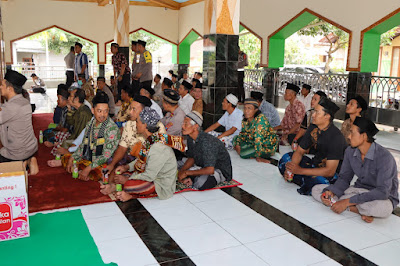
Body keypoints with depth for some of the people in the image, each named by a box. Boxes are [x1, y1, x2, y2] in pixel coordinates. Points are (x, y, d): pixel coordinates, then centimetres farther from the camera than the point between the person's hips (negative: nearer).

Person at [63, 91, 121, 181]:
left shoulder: (112, 128, -18)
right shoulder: (90, 124, 5)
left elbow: (106, 155, -22)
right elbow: (83, 145, 15)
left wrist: (88, 168, -26)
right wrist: (72, 158, 0)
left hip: (103, 164, -7)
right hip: (87, 160, 7)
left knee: (95, 173, -36)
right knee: (65, 158, 7)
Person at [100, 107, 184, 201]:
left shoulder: (158, 148, -30)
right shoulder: (150, 140, 0)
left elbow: (149, 176, -27)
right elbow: (142, 160, 18)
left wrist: (126, 180, -17)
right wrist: (127, 167, 4)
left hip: (161, 185, -9)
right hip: (151, 175, 9)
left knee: (128, 185, -27)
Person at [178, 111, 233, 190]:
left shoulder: (206, 142, -34)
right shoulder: (190, 138, -7)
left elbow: (210, 170, -37)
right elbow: (191, 158, 6)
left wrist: (186, 173, -29)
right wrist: (181, 171, -14)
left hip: (220, 170, -7)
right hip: (203, 166, 8)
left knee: (201, 184, -35)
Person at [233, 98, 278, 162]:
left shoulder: (260, 119, -27)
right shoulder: (245, 120, -2)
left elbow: (258, 139, -29)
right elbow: (243, 133, 10)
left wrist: (258, 157, -30)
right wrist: (237, 144, -9)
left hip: (267, 147, -9)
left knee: (243, 153, -26)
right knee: (235, 138, 9)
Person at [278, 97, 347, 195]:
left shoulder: (336, 137, -26)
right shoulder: (313, 128, -3)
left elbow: (330, 171, -29)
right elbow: (299, 151, 4)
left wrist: (300, 170, -29)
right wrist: (291, 169, -16)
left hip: (333, 174, -8)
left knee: (318, 180, -39)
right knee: (286, 158, 2)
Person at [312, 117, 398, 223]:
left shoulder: (384, 157, -25)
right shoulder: (350, 152, -5)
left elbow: (383, 192, -31)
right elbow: (344, 178, 4)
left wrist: (348, 202, -33)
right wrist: (331, 191, -20)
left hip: (381, 197, -6)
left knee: (383, 208, -44)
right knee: (316, 190, -8)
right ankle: (360, 210, -17)